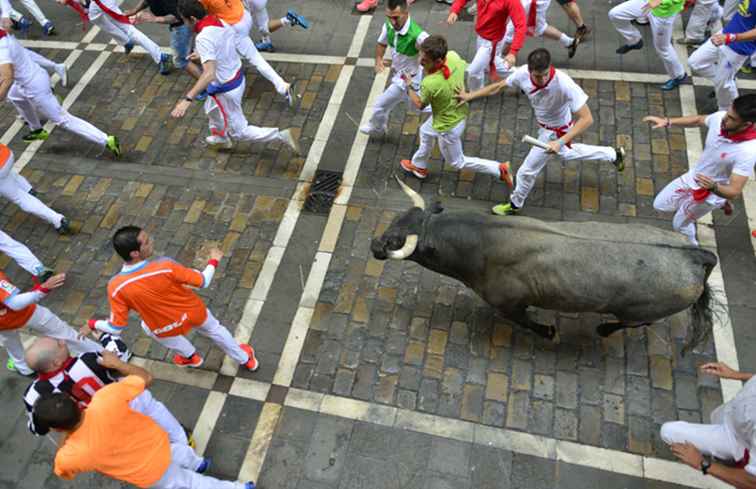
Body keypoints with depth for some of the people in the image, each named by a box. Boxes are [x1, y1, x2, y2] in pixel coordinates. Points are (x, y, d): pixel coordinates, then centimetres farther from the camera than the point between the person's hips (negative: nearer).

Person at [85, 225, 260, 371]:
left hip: (166, 330, 1)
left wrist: (92, 324, 3)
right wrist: (214, 260, -3)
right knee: (214, 329, 30)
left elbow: (116, 328, -18)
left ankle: (191, 356, 57)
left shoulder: (116, 287, -30)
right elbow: (203, 281, -22)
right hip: (193, 313, -1)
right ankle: (246, 359, 53)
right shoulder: (165, 266, -35)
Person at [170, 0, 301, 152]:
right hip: (238, 78, 9)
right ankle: (221, 137, 58)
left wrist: (187, 99, -43)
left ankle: (280, 136, 5)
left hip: (226, 90, -9)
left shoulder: (203, 38, -30)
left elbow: (209, 74, -40)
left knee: (239, 131, 9)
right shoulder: (221, 23, -4)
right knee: (211, 109, 34)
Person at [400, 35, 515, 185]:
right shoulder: (453, 56, -21)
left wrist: (409, 86, -4)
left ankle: (499, 169, 25)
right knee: (425, 132, 33)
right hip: (461, 113, 8)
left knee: (457, 162, 19)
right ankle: (419, 165, 58)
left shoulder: (429, 83, -40)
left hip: (448, 127, -8)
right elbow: (465, 68, 4)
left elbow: (420, 105, -17)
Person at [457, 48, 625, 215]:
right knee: (566, 153, 33)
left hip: (556, 131, -6)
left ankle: (515, 204, 37)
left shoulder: (564, 84, -41)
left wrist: (560, 142, -42)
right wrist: (470, 96, -5)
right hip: (546, 125, 7)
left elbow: (587, 119, -35)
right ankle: (614, 154, 52)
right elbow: (498, 86, -6)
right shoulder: (523, 73, -25)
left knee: (527, 171, 7)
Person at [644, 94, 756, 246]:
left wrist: (713, 186, -56)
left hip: (710, 194, -6)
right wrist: (667, 121, -8)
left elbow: (734, 192, -35)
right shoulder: (720, 118, -22)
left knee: (680, 225, 14)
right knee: (659, 205, 18)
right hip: (692, 177, 6)